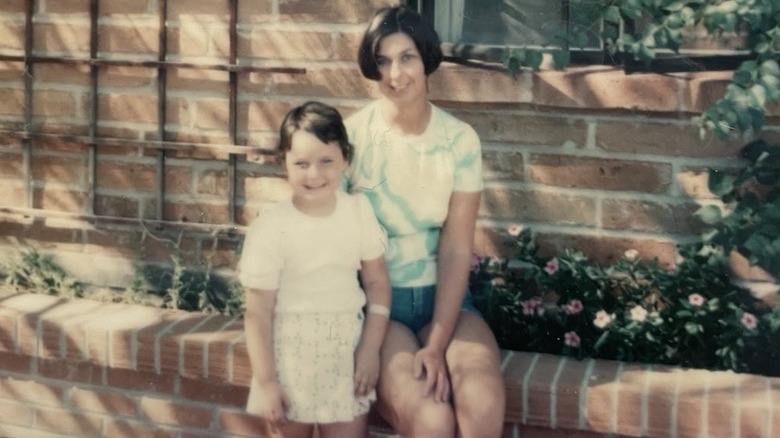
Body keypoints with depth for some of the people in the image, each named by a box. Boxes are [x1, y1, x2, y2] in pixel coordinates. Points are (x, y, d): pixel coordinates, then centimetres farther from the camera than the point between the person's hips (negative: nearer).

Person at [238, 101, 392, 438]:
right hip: (290, 356, -2)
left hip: (345, 354, 2)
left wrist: (371, 349, -3)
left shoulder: (360, 211, -3)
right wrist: (265, 381, -11)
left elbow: (377, 282, 4)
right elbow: (258, 313, -11)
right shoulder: (270, 229, -13)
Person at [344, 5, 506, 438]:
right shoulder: (351, 136, -6)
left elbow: (456, 248, -6)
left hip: (442, 296, 2)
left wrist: (437, 345, -16)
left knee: (483, 401, -27)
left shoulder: (460, 140, -1)